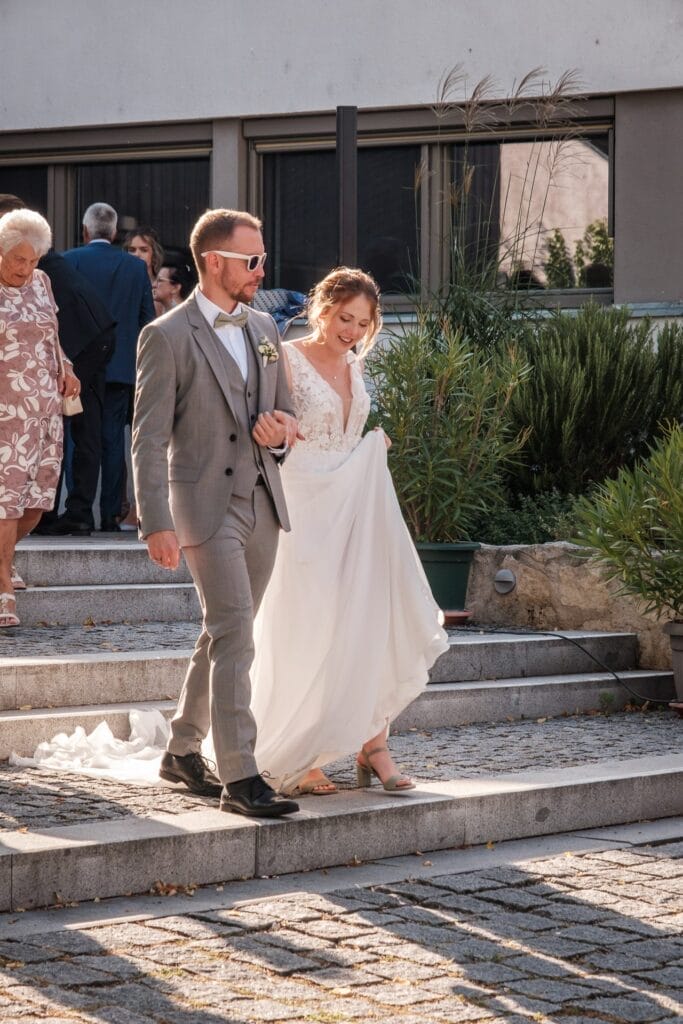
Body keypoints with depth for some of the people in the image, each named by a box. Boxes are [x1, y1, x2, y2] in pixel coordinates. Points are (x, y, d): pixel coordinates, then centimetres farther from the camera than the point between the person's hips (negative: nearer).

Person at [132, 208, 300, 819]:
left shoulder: (263, 328, 13)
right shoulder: (168, 336, -8)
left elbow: (285, 411, 22)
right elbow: (149, 439, -11)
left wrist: (281, 427, -3)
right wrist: (157, 525, -17)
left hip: (263, 504, 7)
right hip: (207, 505, -7)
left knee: (225, 635, 14)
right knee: (234, 635, -12)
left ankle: (184, 751, 27)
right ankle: (239, 777, -11)